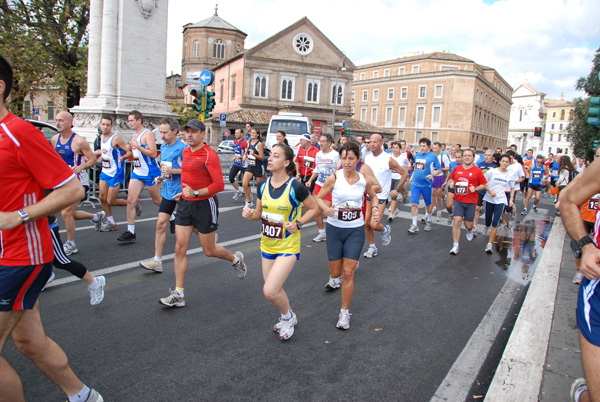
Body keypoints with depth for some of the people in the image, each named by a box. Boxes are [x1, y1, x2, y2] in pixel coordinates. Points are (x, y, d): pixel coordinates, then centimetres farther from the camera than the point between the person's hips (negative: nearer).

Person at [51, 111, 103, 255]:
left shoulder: (78, 141, -15)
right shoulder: (55, 139, 5)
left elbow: (93, 159, -12)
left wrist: (81, 167, -28)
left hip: (78, 180, -8)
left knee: (66, 213, -11)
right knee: (70, 213, 14)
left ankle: (70, 245, 5)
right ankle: (96, 216, 39)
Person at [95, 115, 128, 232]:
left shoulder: (116, 138, -16)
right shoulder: (102, 137, 8)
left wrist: (122, 157, -32)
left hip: (115, 174, -8)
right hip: (104, 172, 8)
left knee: (110, 201, -4)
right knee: (102, 197, 7)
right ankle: (110, 222, 20)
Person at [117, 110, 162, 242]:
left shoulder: (147, 134, -11)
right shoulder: (135, 135, 14)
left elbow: (153, 153, -20)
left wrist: (137, 146, -22)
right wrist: (124, 157, 10)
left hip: (150, 172, -8)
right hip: (137, 172, 8)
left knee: (157, 200, 6)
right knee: (130, 200, -2)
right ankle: (130, 233, 1)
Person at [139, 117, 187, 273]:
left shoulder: (182, 148, -14)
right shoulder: (163, 147, 12)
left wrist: (172, 171, -23)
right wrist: (161, 177, 8)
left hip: (181, 192, -7)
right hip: (168, 192, 7)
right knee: (161, 224, 2)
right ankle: (157, 260, 6)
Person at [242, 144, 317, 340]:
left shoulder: (295, 187, -17)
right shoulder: (263, 186, -1)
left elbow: (313, 208, -3)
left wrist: (298, 223, -17)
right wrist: (250, 213, -10)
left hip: (288, 247, -6)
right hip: (267, 245, 6)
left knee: (269, 291, -13)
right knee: (274, 289, 16)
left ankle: (288, 317, 19)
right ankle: (288, 318, 45)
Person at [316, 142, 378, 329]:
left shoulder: (363, 180, -4)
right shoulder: (334, 178, -10)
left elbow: (373, 196, 16)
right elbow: (319, 198, -2)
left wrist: (375, 208, -4)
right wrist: (326, 208, -23)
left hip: (356, 230, 0)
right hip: (335, 229, 0)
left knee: (348, 273, -2)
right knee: (336, 272, 11)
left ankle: (344, 312, 14)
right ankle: (334, 278, 51)